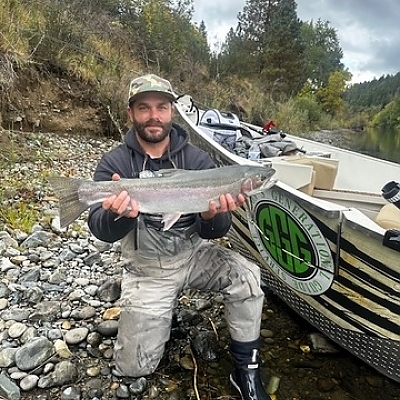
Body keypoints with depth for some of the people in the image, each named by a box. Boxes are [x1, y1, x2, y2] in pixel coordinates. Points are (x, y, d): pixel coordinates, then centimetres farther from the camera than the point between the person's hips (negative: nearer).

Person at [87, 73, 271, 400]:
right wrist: (118, 215, -42)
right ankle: (161, 313, 28)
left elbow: (215, 232, -12)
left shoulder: (196, 158, -8)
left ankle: (246, 370, -3)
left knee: (246, 277, -26)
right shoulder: (115, 163, -10)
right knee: (136, 366, -2)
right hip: (147, 268, 0)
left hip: (194, 254, 1)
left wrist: (212, 217, -36)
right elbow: (101, 230, -19)